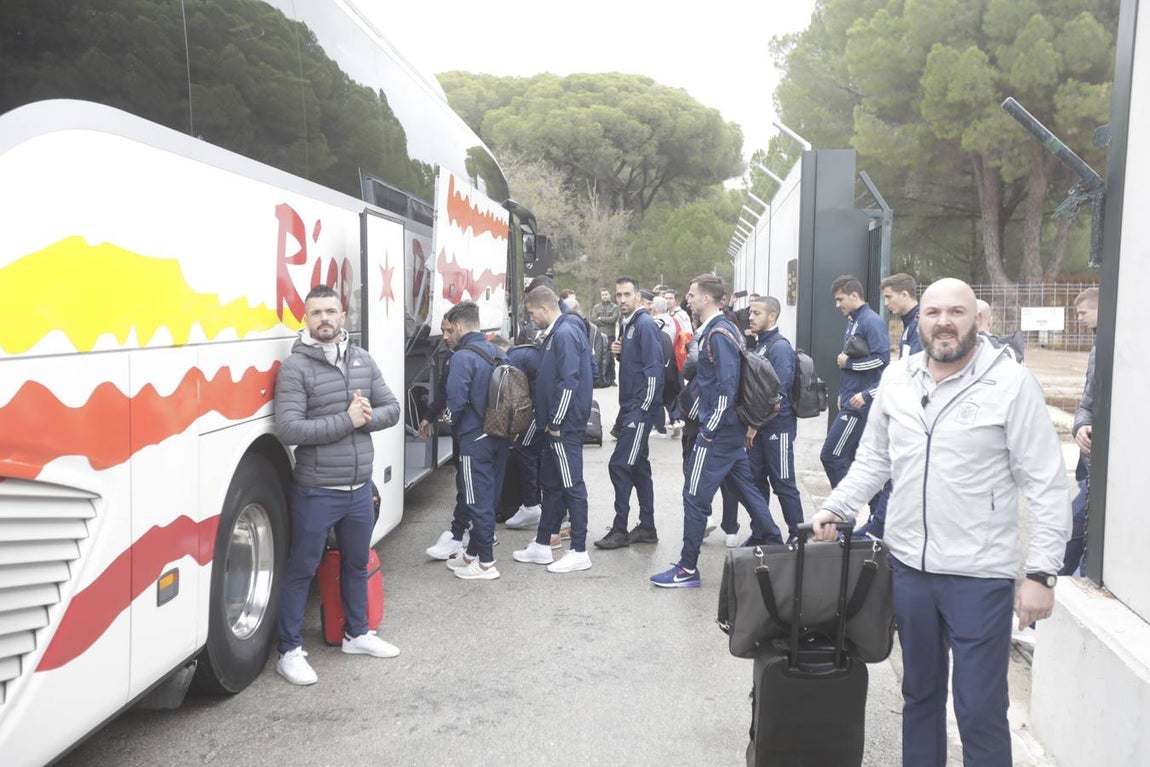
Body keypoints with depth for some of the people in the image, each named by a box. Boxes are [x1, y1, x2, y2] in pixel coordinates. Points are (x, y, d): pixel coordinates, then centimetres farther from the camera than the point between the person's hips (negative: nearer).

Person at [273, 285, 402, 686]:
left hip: (360, 488, 6)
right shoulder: (295, 367, -12)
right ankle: (290, 651, 17)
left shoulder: (363, 360, 5)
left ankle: (356, 633, 38)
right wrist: (347, 419, -20)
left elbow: (392, 409, 6)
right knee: (301, 570, 5)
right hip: (316, 492, -6)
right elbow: (289, 429, -21)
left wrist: (364, 418, -15)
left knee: (357, 564, 20)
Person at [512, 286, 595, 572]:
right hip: (556, 425, 10)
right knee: (551, 483, 16)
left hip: (565, 426, -10)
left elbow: (569, 382, -22)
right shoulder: (557, 332, 14)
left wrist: (556, 423, -18)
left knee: (572, 486, -3)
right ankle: (542, 545, 26)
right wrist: (547, 421, 18)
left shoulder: (565, 334, -16)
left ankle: (579, 552, 4)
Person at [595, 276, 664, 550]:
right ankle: (647, 527, 21)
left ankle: (620, 530, 0)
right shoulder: (626, 324, 14)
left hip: (641, 408, -10)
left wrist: (644, 408, -19)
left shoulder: (645, 324, -14)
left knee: (620, 465, -9)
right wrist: (618, 353, 1)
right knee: (638, 466, 13)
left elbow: (654, 368, -19)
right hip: (629, 407, 10)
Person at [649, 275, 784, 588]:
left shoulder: (718, 334, -18)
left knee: (695, 495, -4)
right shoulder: (723, 329, 11)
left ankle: (687, 570, 4)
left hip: (718, 430, -10)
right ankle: (771, 542, 31)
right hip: (733, 429, 10)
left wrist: (709, 430, -19)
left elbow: (727, 387, -22)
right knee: (745, 485, 19)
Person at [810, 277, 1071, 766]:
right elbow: (872, 461, 15)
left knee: (980, 712, 3)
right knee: (919, 693, 19)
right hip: (908, 565, 5)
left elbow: (1046, 486, -9)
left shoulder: (1012, 383, -9)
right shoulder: (896, 380, 5)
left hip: (980, 574, -4)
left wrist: (1041, 574, -12)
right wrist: (834, 509, 3)